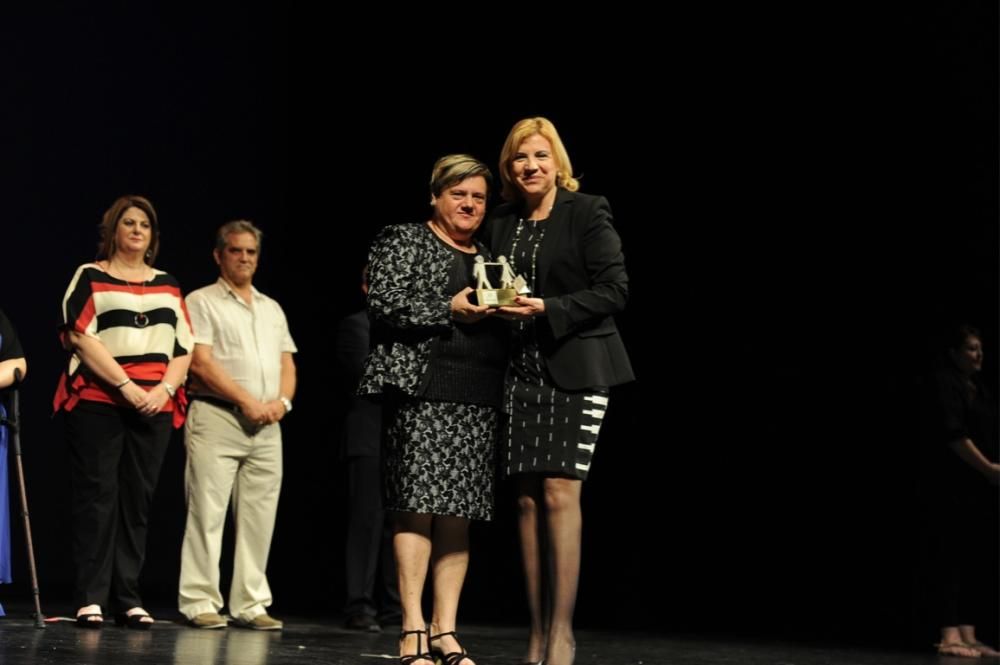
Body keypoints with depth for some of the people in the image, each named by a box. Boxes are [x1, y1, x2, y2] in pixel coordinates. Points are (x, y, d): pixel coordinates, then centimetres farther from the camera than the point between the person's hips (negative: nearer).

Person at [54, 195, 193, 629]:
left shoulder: (167, 285, 19)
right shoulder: (90, 276, 5)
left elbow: (184, 347, 13)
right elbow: (81, 337, -7)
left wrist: (165, 388, -6)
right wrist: (126, 387, -15)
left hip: (154, 409, 4)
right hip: (97, 402, -4)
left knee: (138, 501, 2)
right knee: (97, 497, -6)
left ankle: (128, 600, 4)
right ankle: (91, 599, -6)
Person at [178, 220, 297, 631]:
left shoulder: (272, 309, 21)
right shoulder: (202, 301, 2)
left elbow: (287, 364, 17)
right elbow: (201, 364, -9)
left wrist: (282, 401, -4)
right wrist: (247, 401, -14)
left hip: (267, 427, 6)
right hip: (217, 417, -6)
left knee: (259, 519, 3)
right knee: (208, 513, -7)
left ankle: (250, 604, 7)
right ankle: (200, 602, -4)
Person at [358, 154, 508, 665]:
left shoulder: (488, 260, 21)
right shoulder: (404, 241, 5)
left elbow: (500, 327, 24)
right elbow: (384, 303, -8)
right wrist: (451, 310, -14)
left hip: (478, 398, 6)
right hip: (423, 390, -5)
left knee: (459, 512, 2)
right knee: (419, 504, -10)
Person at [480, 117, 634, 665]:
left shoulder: (587, 213, -1)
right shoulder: (499, 224, 13)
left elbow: (615, 289, -7)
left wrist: (548, 309, -16)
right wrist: (494, 304, -2)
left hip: (574, 370, -5)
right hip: (521, 372, 5)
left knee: (560, 494, -11)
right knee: (527, 498, 2)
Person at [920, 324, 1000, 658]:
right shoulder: (944, 383, -7)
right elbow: (953, 434, -17)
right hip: (952, 488, -8)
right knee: (951, 558, -9)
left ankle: (968, 635, 8)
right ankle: (949, 634, -11)